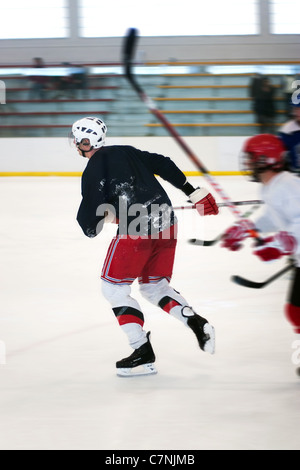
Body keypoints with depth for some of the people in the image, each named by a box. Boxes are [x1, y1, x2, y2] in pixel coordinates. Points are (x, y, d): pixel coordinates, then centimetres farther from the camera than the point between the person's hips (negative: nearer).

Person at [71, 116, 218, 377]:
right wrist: (195, 192, 21)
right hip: (166, 223, 8)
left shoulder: (94, 168, -4)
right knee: (154, 286, 21)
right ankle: (196, 322, -1)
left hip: (136, 230, -8)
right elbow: (165, 166, 15)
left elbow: (90, 220, -9)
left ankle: (144, 355, 0)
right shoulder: (127, 151, 17)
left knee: (113, 287, 7)